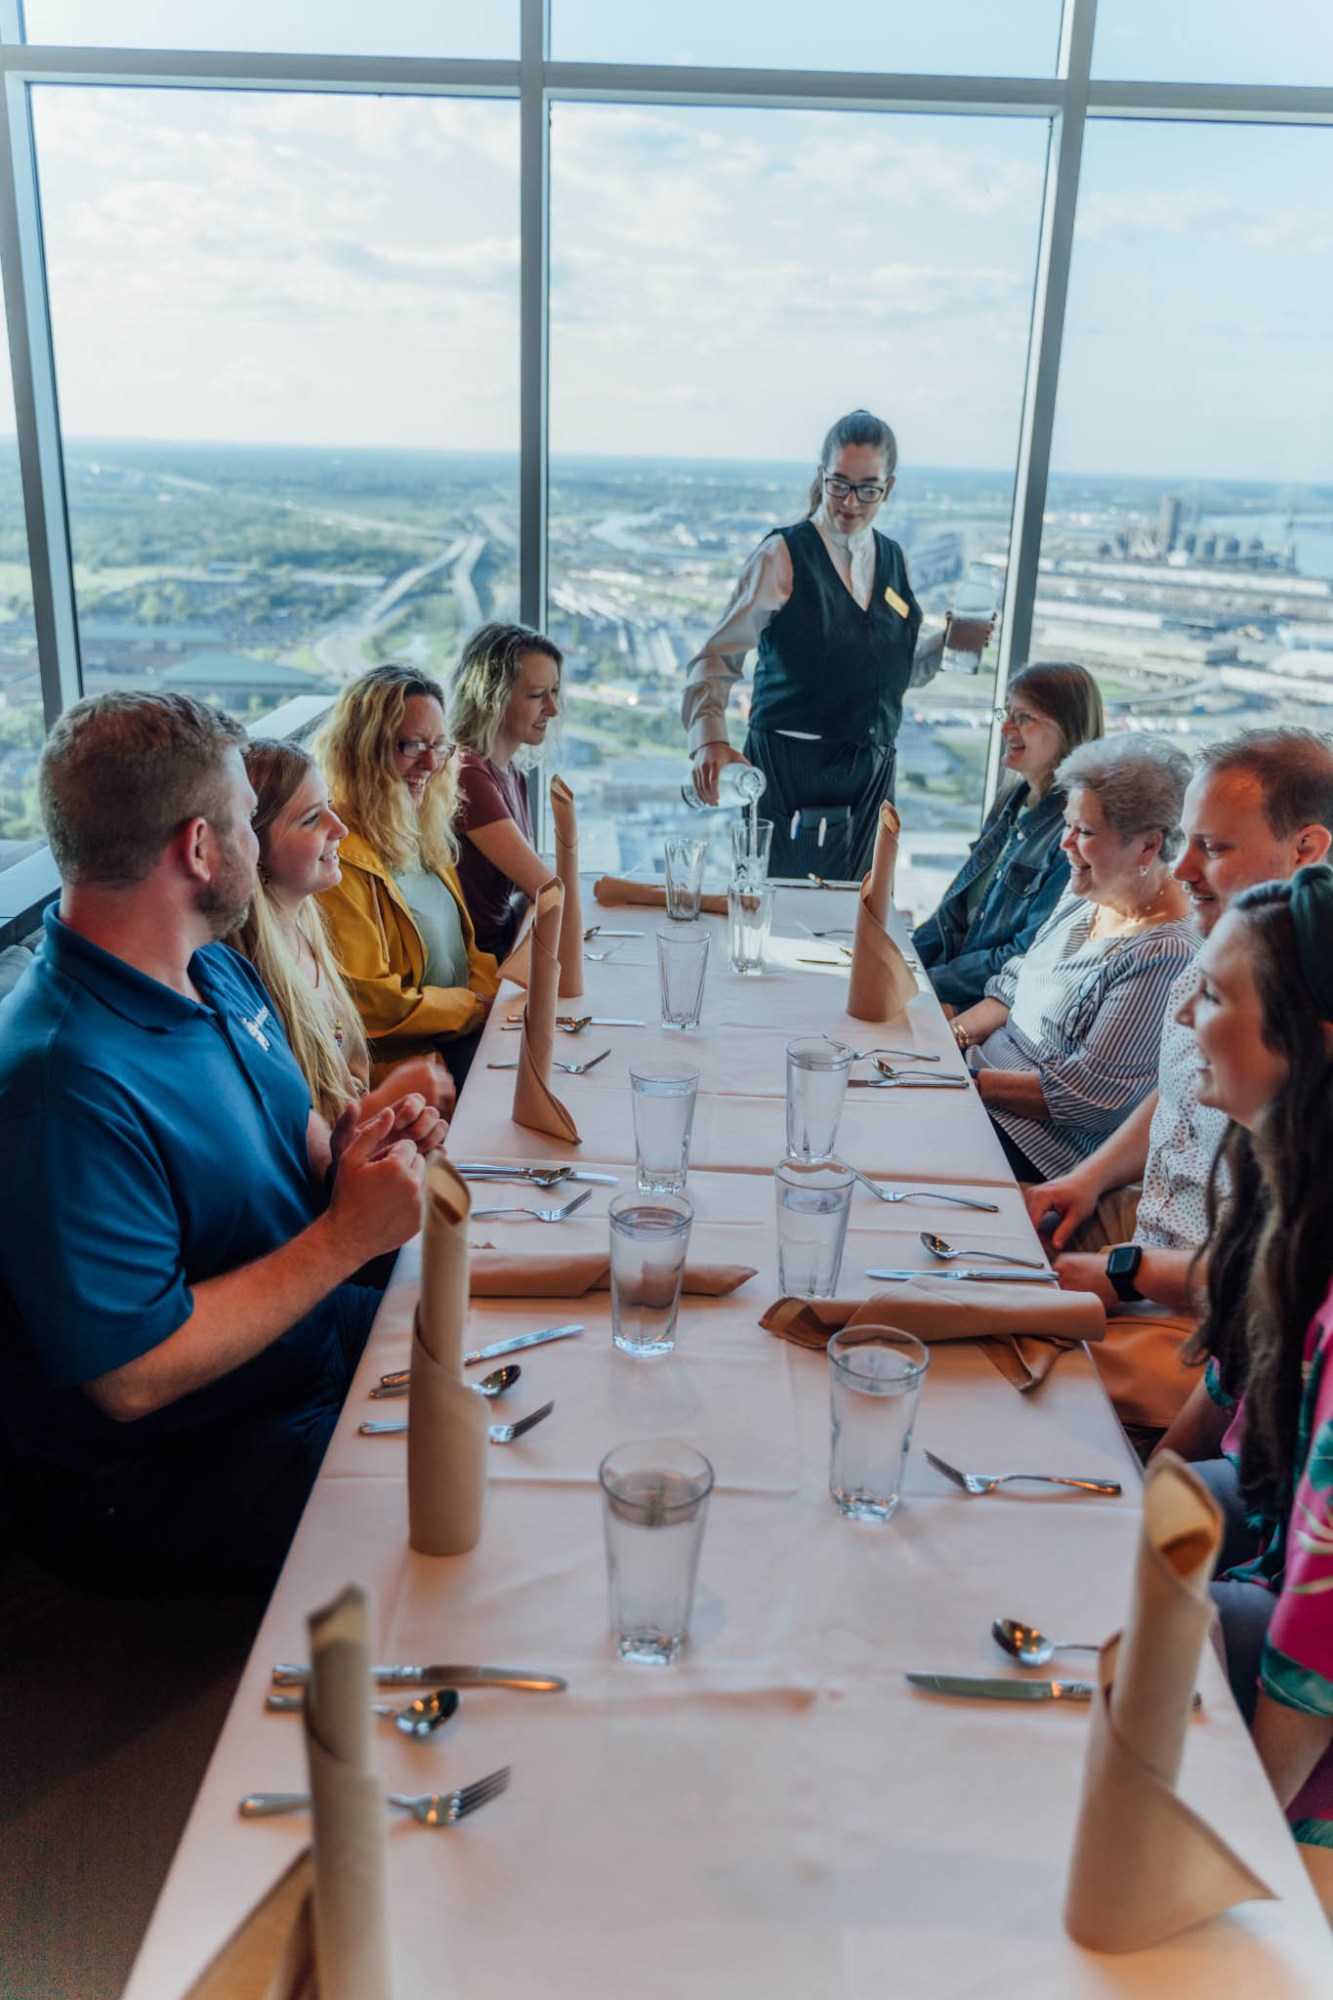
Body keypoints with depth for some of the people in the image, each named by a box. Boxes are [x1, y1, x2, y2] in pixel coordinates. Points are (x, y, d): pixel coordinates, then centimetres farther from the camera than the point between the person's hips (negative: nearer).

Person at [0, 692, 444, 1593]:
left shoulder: (219, 972, 2)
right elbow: (131, 1376, -29)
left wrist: (345, 1154, -8)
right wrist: (346, 1234, -24)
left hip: (315, 1341, 9)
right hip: (148, 1480, -9)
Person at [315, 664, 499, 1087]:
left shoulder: (420, 834, 13)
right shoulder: (340, 857, -17)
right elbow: (366, 1004, -18)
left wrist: (497, 989, -1)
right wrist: (480, 1006, -11)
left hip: (461, 1033, 9)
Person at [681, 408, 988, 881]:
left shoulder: (893, 561, 12)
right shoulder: (784, 555, -5)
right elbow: (717, 659, -11)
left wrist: (950, 640, 3)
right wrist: (710, 739, -27)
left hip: (871, 772, 5)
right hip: (789, 770, -5)